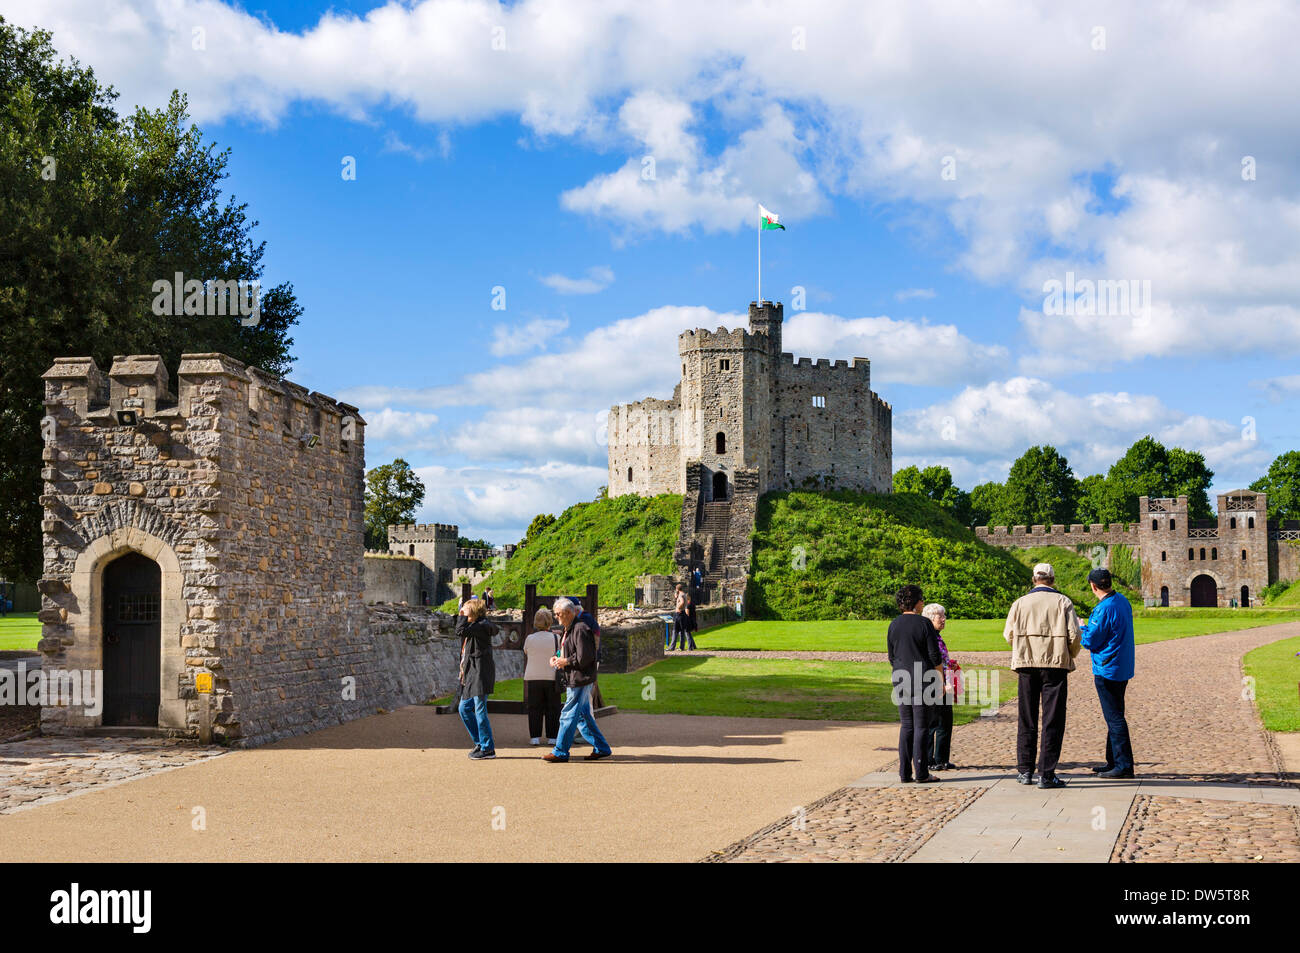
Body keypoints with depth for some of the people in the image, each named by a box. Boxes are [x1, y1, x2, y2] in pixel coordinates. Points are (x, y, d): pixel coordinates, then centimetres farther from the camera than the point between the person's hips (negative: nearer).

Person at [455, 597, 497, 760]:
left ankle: (488, 748, -1)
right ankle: (479, 742, 22)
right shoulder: (473, 627, 17)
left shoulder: (482, 626, -13)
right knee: (464, 708, 13)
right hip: (470, 675, 10)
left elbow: (461, 631, -24)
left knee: (480, 711, -7)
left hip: (480, 674, -10)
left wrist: (463, 616, -12)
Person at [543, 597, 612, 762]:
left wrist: (566, 661, -13)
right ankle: (601, 748, 20)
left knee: (568, 715, -5)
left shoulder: (580, 629, -16)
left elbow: (584, 657, -21)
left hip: (581, 680, -10)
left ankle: (560, 752, 1)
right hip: (574, 680, 10)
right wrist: (556, 657, 9)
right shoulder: (569, 629, 16)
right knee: (583, 715, 13)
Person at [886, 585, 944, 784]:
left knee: (906, 725, 9)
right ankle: (921, 773, 0)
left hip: (901, 679, 5)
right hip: (924, 680, -5)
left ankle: (905, 773, 7)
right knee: (921, 726, -1)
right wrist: (941, 682, 0)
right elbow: (935, 656, -8)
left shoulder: (894, 625, 6)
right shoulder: (924, 624, -9)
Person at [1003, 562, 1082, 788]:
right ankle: (1046, 774, -3)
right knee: (1052, 721, 1)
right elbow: (1074, 635, -5)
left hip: (1026, 665, 2)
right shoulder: (1062, 602, -1)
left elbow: (1009, 634, 5)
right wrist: (1070, 656, 14)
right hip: (1055, 664, -2)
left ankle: (1024, 770, 14)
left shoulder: (1020, 603, 3)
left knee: (1027, 720, 11)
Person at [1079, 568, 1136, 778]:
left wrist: (1081, 629, 4)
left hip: (1107, 670, -9)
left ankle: (1124, 765, -6)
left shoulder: (1104, 609, -20)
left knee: (1114, 718, -6)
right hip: (1123, 668, 9)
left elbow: (1090, 641, -16)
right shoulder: (1123, 602, 8)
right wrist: (1087, 628, 18)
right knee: (1115, 716, 16)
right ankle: (1113, 762, 23)